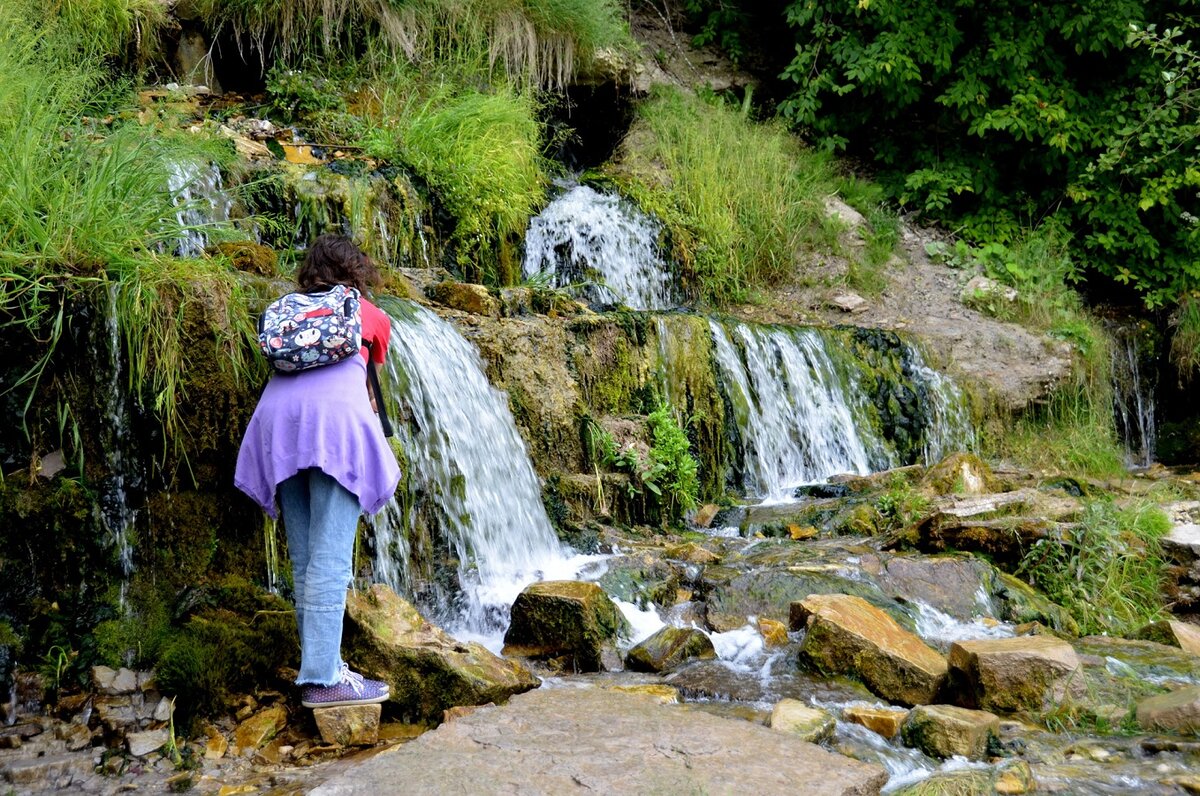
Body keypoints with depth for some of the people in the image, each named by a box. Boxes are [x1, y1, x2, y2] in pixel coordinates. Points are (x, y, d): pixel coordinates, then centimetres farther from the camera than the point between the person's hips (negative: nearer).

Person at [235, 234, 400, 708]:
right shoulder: (369, 314, 23)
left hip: (278, 418, 4)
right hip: (335, 417, -4)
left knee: (305, 560, 9)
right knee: (331, 559, -9)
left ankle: (321, 664, 10)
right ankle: (321, 678, -12)